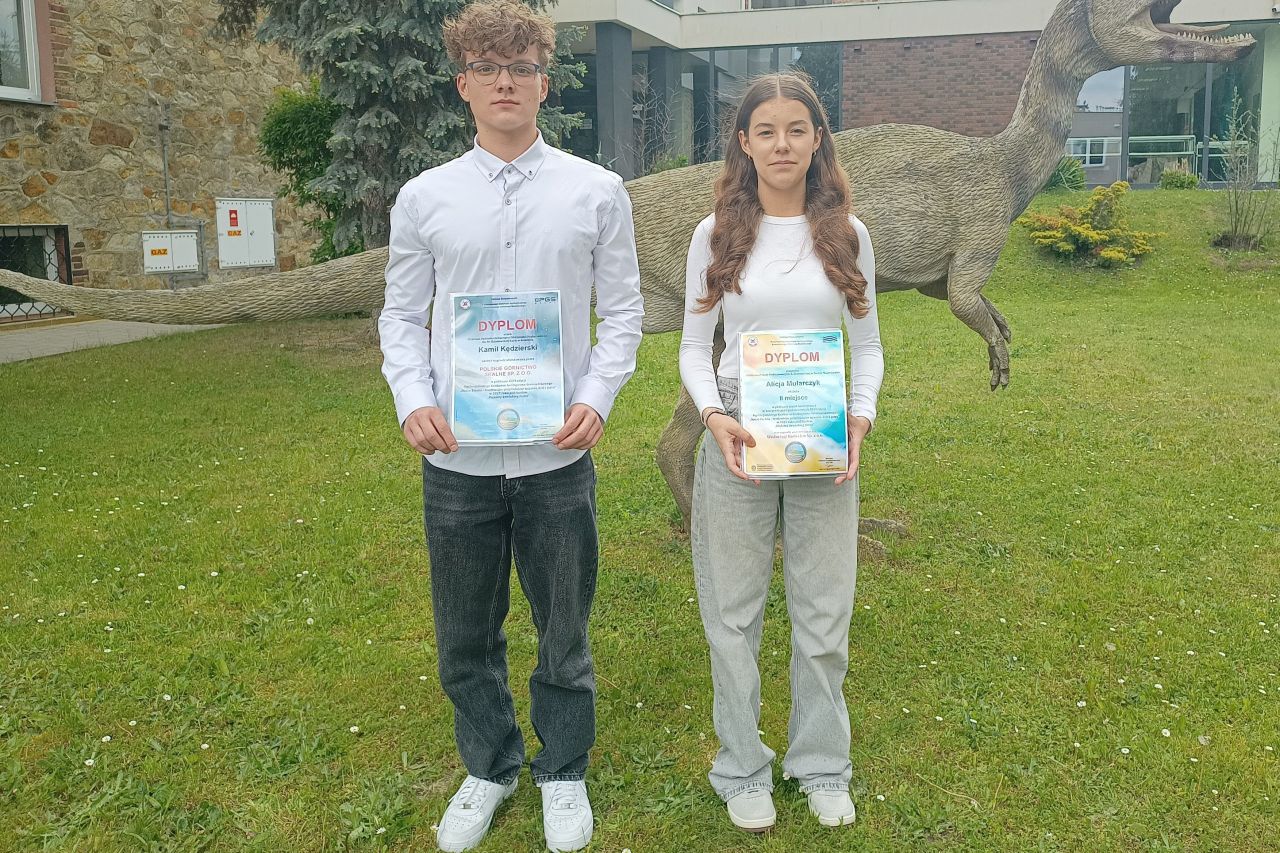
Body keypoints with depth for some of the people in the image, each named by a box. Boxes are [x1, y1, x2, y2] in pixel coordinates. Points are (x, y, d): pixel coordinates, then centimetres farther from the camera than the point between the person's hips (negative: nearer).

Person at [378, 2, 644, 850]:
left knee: (564, 634, 12)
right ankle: (490, 769, 38)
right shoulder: (424, 198, 4)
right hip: (457, 460, 1)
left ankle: (564, 775, 35)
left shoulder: (597, 192, 1)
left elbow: (623, 311, 4)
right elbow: (402, 317, 8)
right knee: (466, 637, 15)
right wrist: (414, 399, -9)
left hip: (557, 458, -1)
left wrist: (597, 398, -11)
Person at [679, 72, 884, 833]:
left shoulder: (847, 233, 3)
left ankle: (823, 767, 30)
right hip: (737, 440, -1)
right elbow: (695, 348, 3)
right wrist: (714, 415, -15)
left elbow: (867, 345, 8)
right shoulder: (717, 234, 1)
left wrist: (861, 417, -9)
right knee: (735, 614, 8)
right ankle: (743, 770, 27)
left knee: (825, 615, 9)